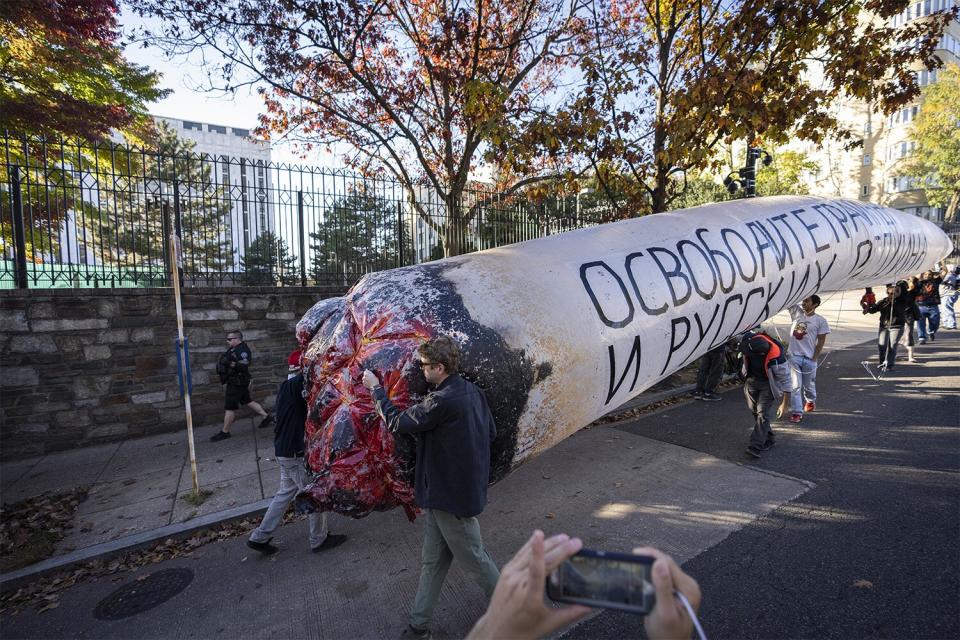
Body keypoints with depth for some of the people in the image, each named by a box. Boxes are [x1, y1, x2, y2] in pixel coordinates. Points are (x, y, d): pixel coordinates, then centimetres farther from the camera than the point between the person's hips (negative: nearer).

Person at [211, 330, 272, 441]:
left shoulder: (242, 350, -19)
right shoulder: (234, 349, 13)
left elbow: (244, 366, -28)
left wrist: (232, 364, -35)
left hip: (237, 383, -10)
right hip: (234, 381, 10)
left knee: (229, 407, -2)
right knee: (247, 401, 17)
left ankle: (224, 432, 7)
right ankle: (266, 417, 23)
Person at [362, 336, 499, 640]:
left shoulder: (442, 401, -29)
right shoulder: (474, 392, -1)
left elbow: (396, 423, -20)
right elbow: (491, 432, 8)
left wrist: (375, 388, -8)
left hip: (450, 495, -9)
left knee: (473, 558, 14)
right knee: (432, 561, 19)